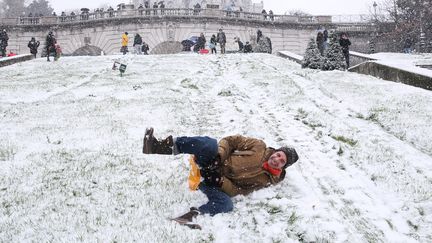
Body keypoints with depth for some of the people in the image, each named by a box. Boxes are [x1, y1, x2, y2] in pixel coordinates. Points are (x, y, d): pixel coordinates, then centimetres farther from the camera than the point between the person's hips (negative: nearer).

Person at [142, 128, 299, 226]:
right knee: (210, 144, -33)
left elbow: (239, 191, -6)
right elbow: (231, 140, 6)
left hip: (217, 182, -1)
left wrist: (219, 180, -23)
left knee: (226, 203, -35)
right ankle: (160, 146, -44)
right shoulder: (259, 147, 6)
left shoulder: (265, 180, 2)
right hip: (210, 164, 1)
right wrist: (218, 155, -13)